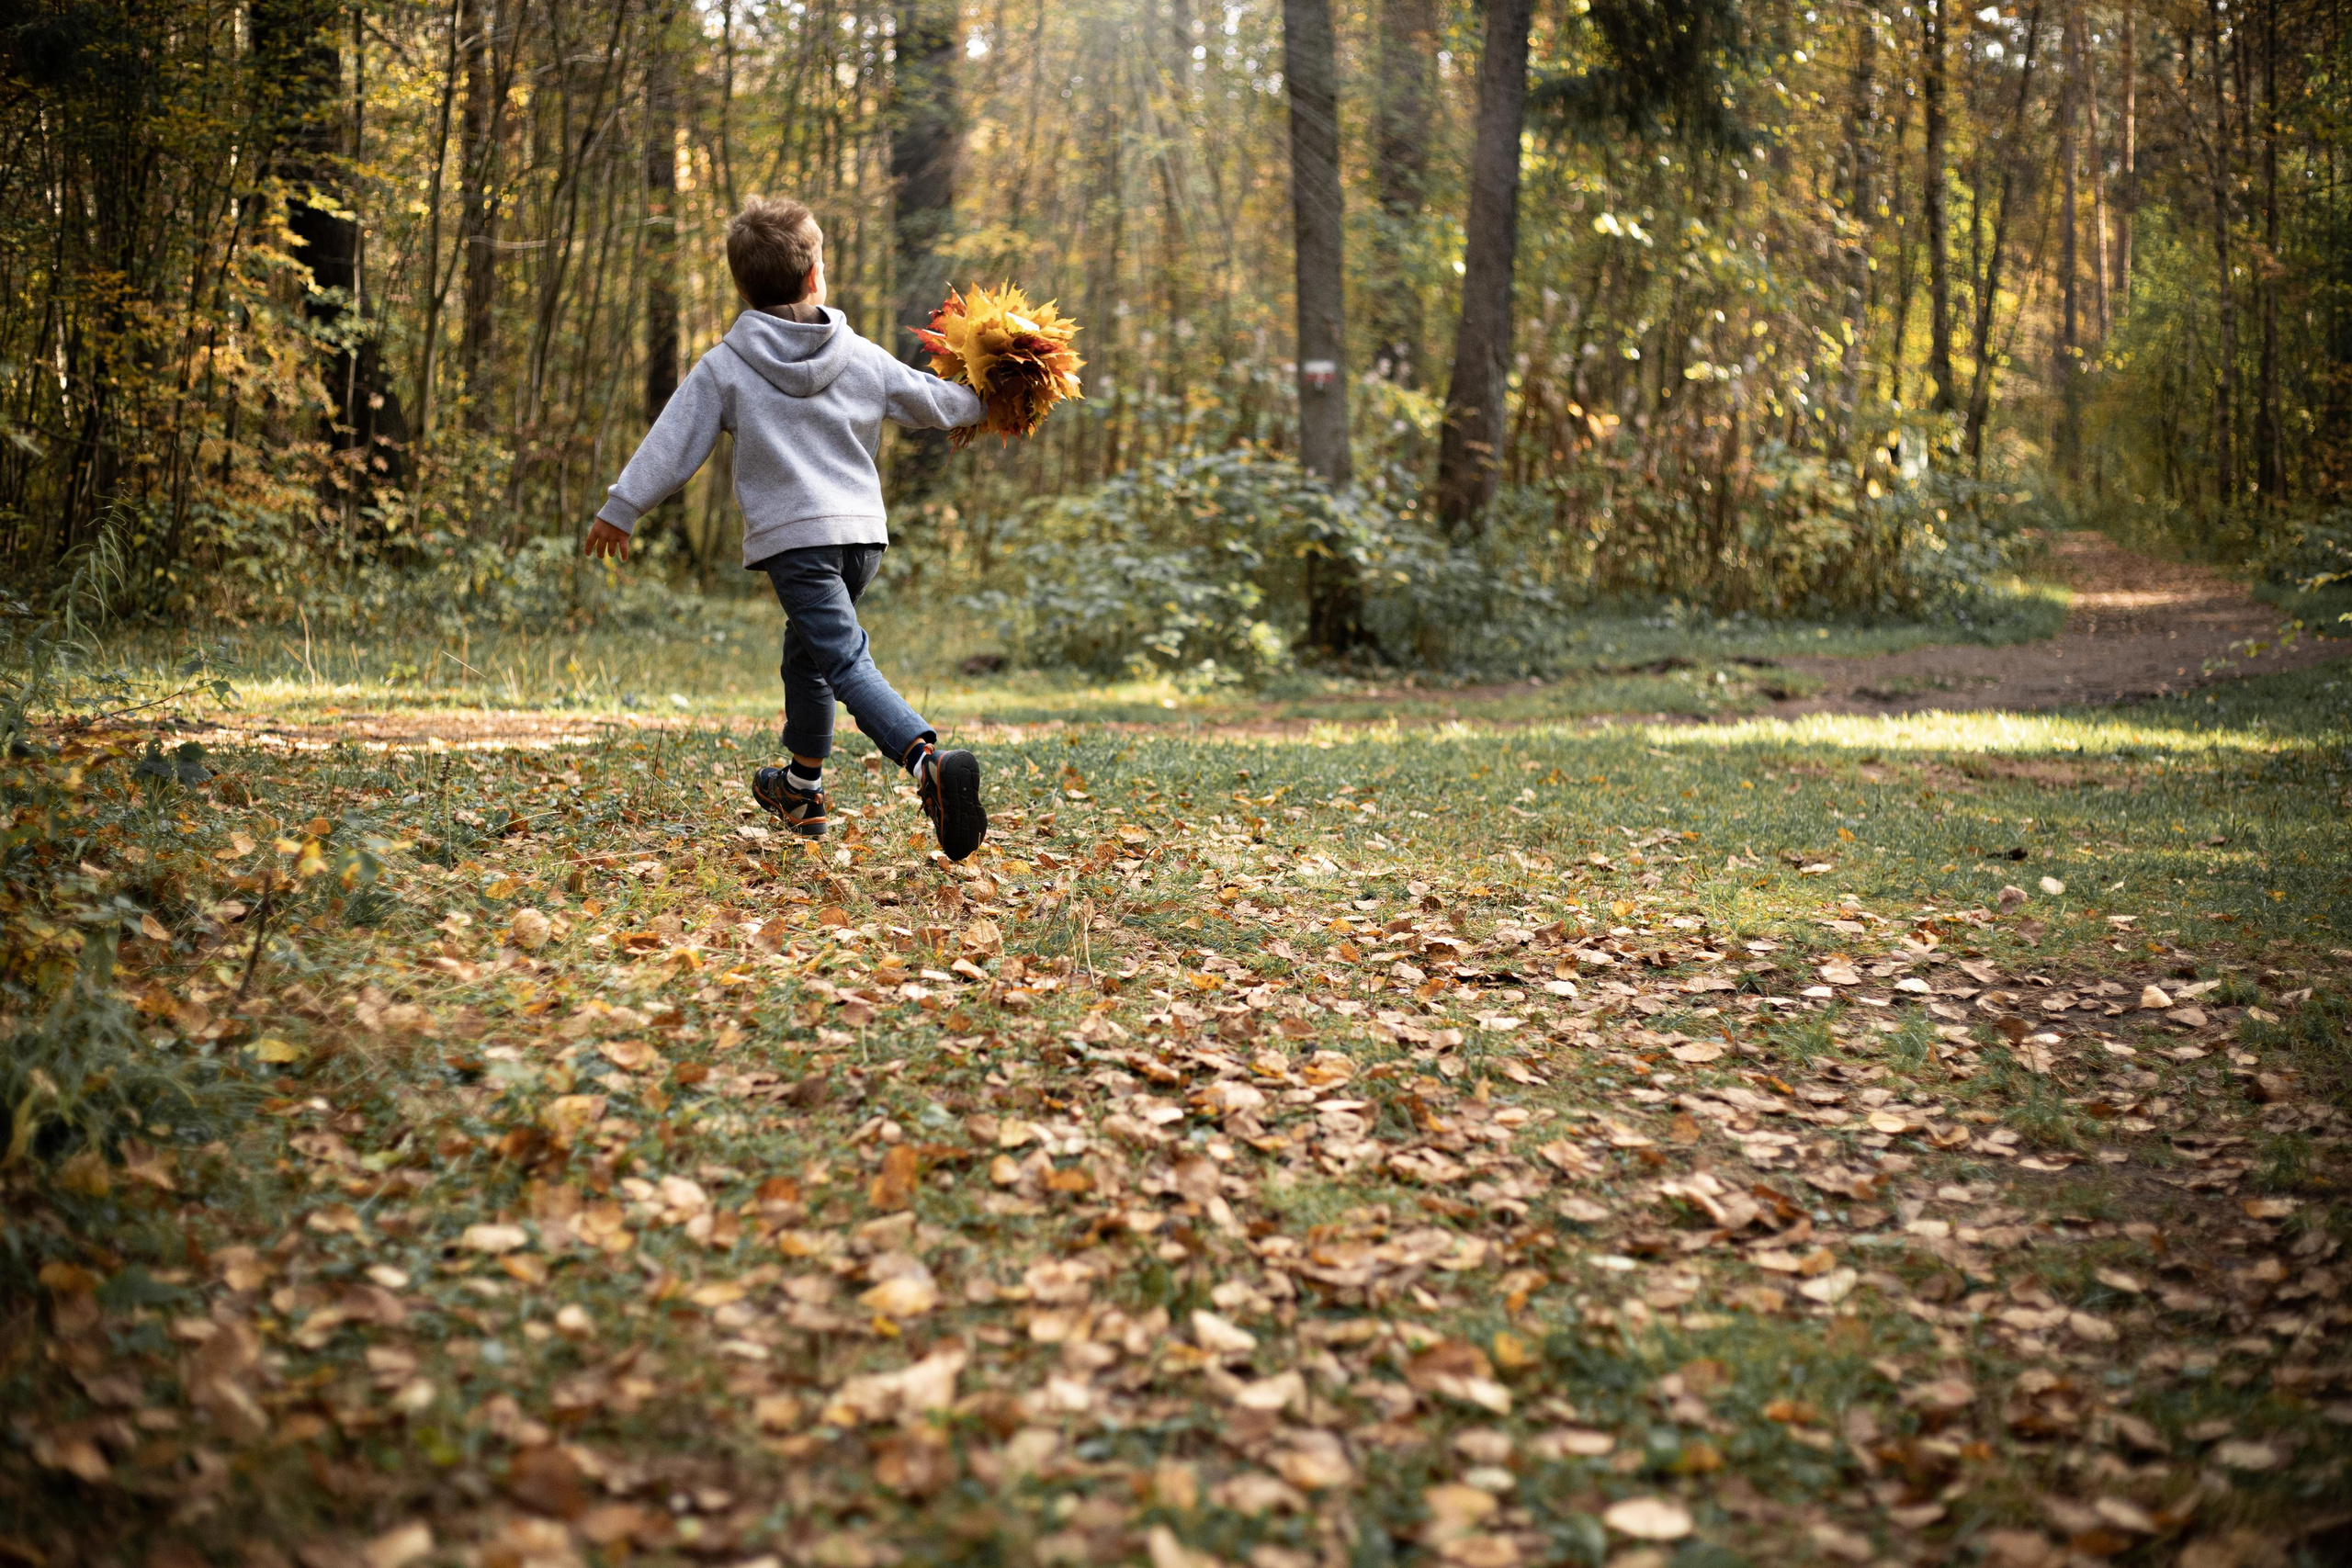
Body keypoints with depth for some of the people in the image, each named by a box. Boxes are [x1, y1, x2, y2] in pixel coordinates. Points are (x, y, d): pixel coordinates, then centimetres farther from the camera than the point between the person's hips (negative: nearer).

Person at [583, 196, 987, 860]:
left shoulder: (723, 367, -2)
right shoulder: (861, 358, 7)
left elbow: (673, 444, 1)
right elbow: (932, 402, 17)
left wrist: (621, 508, 11)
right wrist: (987, 397, 37)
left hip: (793, 537, -5)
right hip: (862, 532, 5)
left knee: (847, 665, -13)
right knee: (806, 654, 24)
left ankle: (930, 760, -37)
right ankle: (802, 790, 36)